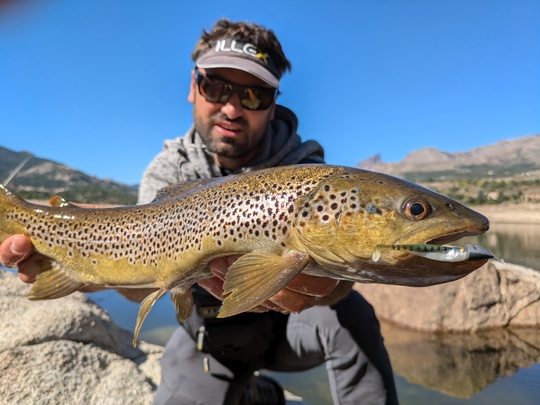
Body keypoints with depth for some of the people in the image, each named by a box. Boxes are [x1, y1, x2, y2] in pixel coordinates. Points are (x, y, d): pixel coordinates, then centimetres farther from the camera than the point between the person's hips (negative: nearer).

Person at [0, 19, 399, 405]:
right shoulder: (169, 171, -11)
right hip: (208, 335, 3)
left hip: (288, 323, -2)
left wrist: (320, 286, -58)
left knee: (349, 315, -29)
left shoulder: (303, 168, -17)